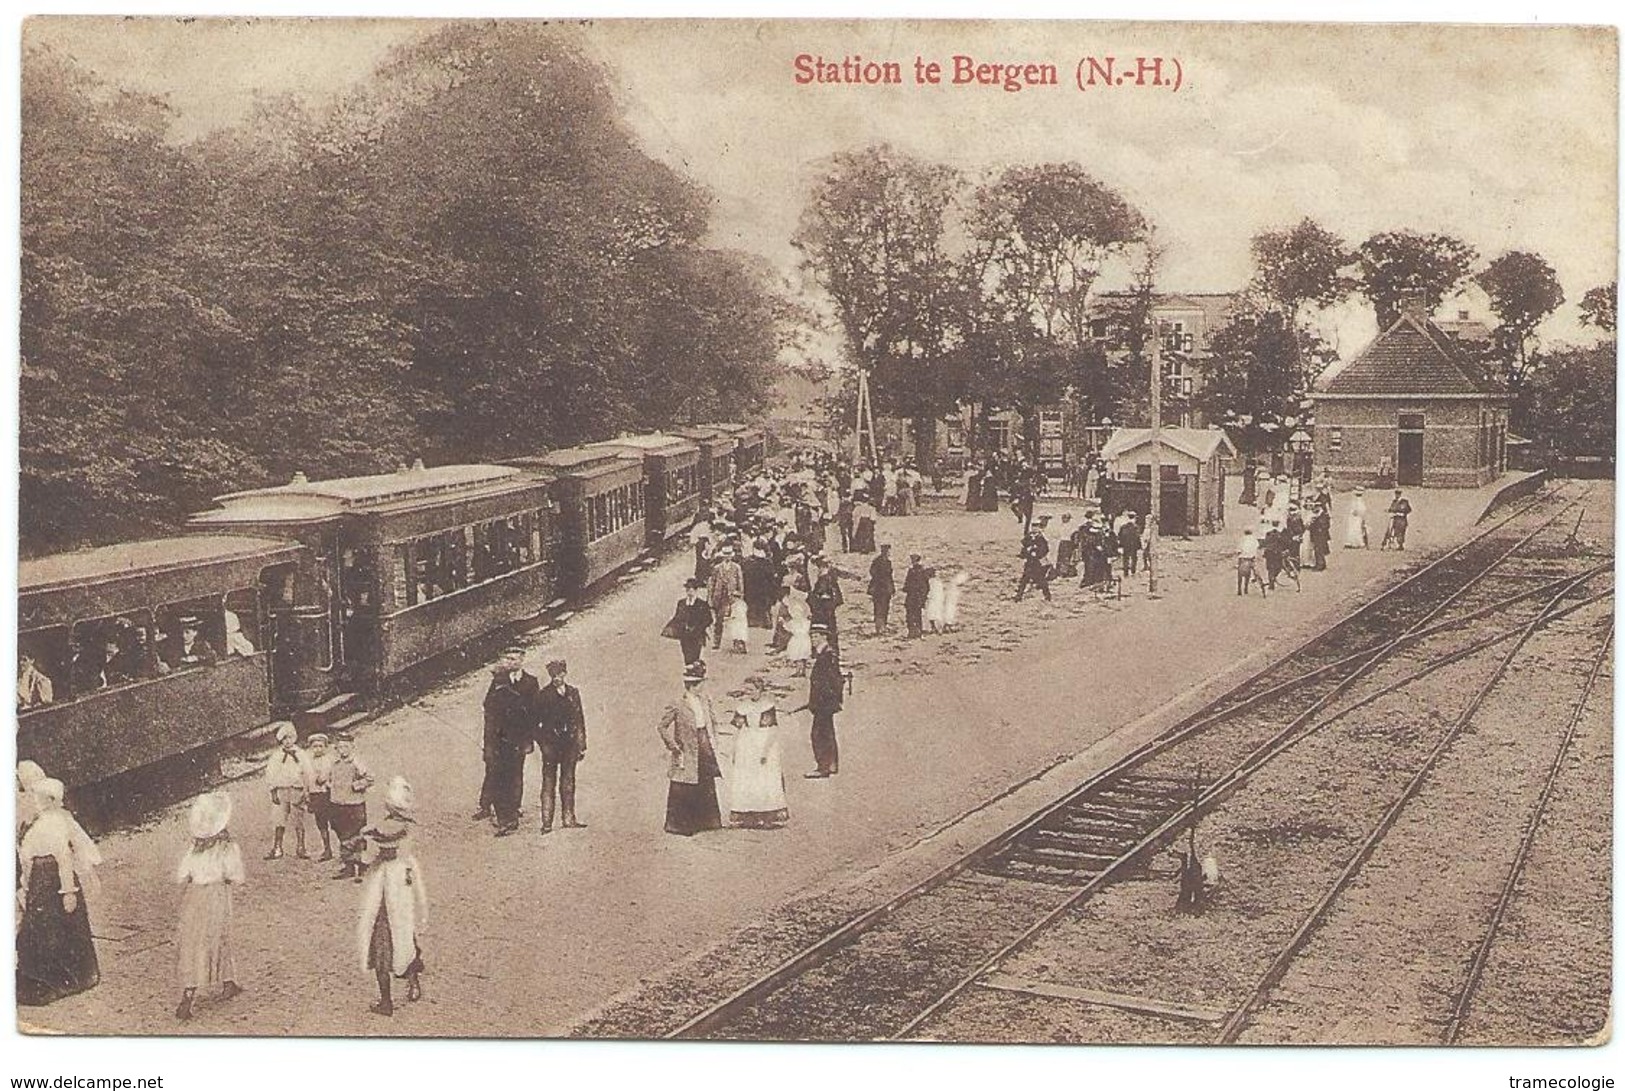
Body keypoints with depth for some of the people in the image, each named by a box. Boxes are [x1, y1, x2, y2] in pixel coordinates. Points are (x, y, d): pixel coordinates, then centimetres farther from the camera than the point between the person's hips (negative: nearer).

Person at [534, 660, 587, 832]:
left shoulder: (573, 693, 9)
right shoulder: (544, 695, 0)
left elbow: (580, 719, 11)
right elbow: (535, 722, 1)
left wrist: (582, 745, 8)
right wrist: (543, 743, -7)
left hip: (570, 742, 3)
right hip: (551, 743, -3)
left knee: (568, 781, 8)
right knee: (549, 781, -2)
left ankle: (569, 819, 14)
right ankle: (546, 822, -1)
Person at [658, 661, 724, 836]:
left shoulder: (705, 699, 5)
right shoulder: (677, 705, -14)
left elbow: (713, 721, 17)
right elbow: (663, 726, -8)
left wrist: (713, 741, 11)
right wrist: (673, 746, -9)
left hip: (706, 753, 6)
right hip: (687, 755, -6)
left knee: (707, 788, 12)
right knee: (682, 791, 0)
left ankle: (707, 821, 23)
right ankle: (678, 825, 10)